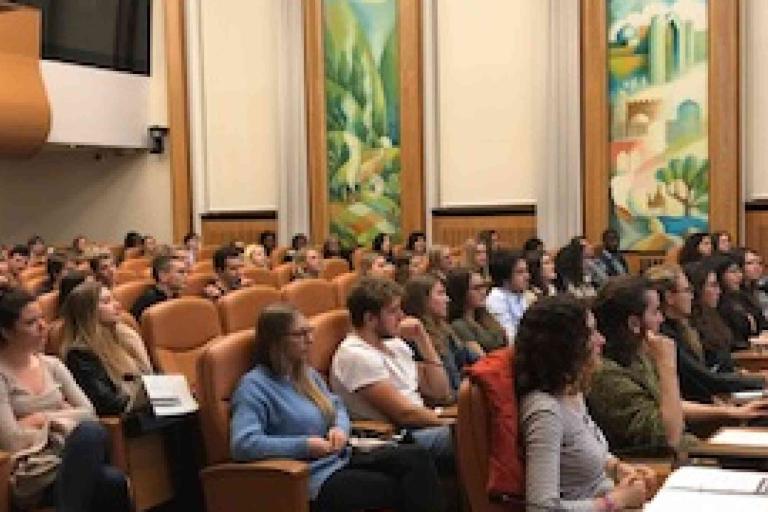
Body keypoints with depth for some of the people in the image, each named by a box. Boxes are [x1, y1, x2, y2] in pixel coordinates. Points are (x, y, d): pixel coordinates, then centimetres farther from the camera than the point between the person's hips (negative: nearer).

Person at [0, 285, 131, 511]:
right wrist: (63, 418, -1)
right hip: (27, 475, -4)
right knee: (89, 432, -33)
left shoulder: (51, 364, 13)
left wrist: (45, 417, -5)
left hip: (66, 458, 4)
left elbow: (89, 413, 8)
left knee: (114, 481, -31)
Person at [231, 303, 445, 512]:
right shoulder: (254, 385, -10)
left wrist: (340, 428, 2)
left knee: (417, 458, -14)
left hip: (340, 460, 8)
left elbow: (337, 406, 27)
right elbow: (243, 444, -23)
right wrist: (305, 445, -22)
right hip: (313, 480, -8)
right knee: (397, 490, -25)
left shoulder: (306, 373, 16)